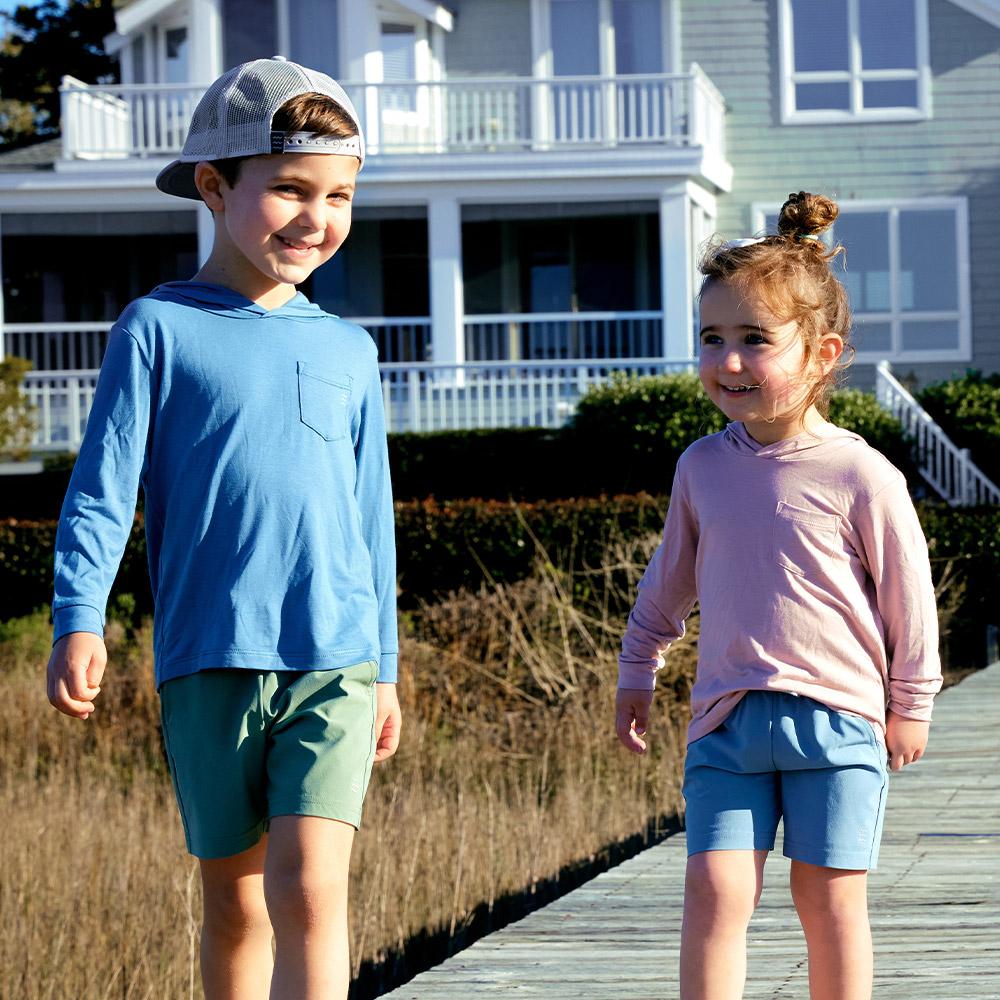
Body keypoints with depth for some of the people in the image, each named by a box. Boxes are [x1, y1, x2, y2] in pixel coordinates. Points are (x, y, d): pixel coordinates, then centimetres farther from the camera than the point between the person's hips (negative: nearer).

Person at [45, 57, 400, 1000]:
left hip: (333, 661, 2)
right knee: (234, 905, 7)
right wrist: (78, 619, -16)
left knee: (309, 889, -14)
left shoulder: (347, 351, 12)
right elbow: (102, 488, -3)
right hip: (207, 662, -1)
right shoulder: (158, 329, 1)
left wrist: (384, 666, 20)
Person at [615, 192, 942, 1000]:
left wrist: (911, 705, 5)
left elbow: (907, 592, 0)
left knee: (829, 896, 2)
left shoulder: (858, 475, -9)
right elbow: (669, 580, 19)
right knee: (715, 886, -7)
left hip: (836, 720, -3)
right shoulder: (702, 468, 4)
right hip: (728, 720, 3)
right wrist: (637, 672, 25)